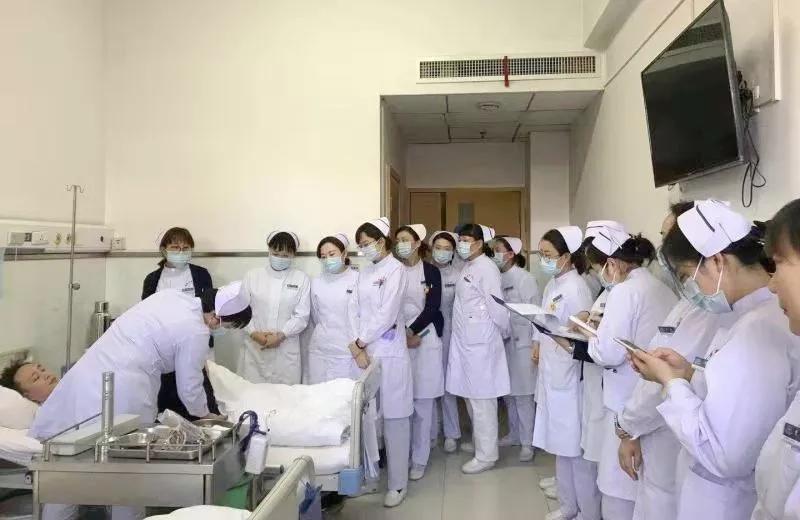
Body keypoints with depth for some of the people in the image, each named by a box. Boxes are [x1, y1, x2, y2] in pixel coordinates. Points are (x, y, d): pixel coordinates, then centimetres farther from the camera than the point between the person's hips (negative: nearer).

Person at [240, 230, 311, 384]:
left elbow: (302, 316, -2)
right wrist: (254, 333, -11)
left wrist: (280, 335, -13)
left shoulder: (301, 279, 3)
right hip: (254, 349, 1)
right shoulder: (252, 276, 6)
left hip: (286, 351, -1)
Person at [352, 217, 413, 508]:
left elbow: (387, 314, -14)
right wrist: (359, 345, 0)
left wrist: (360, 342, -9)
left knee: (394, 418, 1)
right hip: (365, 349, 6)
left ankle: (398, 483, 11)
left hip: (389, 351, -6)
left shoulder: (395, 269, -8)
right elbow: (360, 310, 11)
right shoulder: (365, 271, 12)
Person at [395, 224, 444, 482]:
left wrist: (413, 332, -12)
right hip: (397, 340, 2)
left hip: (425, 339, -1)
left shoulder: (431, 271, 3)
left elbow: (432, 307, -5)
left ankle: (419, 459, 10)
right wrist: (401, 335, -9)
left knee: (422, 402, 1)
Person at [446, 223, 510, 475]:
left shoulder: (486, 268, -15)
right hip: (465, 340, 9)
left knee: (482, 397, -1)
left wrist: (504, 332, -2)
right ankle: (479, 441, 34)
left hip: (480, 341, -9)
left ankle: (486, 455, 9)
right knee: (471, 395, 18)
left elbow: (497, 305, -14)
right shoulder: (467, 267, 12)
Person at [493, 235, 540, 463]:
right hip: (503, 342, 6)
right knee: (508, 392, 15)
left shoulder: (525, 278, -10)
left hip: (521, 342, -6)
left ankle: (527, 442, 11)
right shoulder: (498, 278, 6)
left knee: (523, 394, 0)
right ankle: (514, 433, 30)